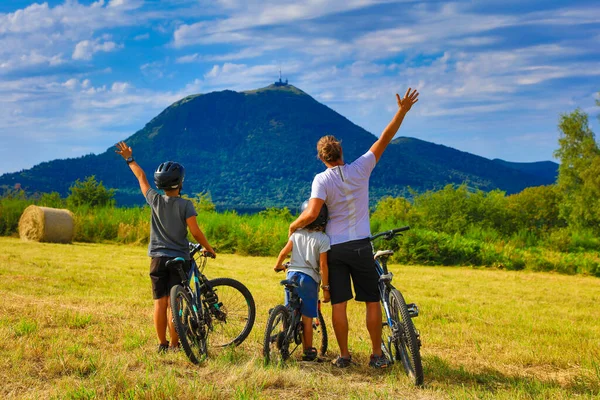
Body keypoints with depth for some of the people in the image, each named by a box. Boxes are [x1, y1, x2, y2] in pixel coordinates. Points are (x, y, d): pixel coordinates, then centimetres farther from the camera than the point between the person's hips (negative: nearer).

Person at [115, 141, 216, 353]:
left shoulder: (155, 200, -1)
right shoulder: (186, 205, -10)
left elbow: (141, 177, 14)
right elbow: (195, 232, -12)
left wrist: (129, 159, 29)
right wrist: (208, 248, 4)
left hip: (158, 258, 3)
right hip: (179, 258, -2)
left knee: (160, 302, 5)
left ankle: (162, 344, 9)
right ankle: (174, 345, 4)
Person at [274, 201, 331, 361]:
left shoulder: (297, 234, 2)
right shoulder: (323, 239, -10)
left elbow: (284, 252, 4)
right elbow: (323, 265, -13)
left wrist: (278, 265, 24)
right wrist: (326, 287, -5)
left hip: (292, 275, 4)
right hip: (309, 278, -3)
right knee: (307, 318, 4)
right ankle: (308, 351, 11)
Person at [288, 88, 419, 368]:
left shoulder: (322, 179, -7)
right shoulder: (360, 169, -3)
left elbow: (311, 213, -20)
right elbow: (384, 140, 2)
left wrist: (293, 225, -1)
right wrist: (402, 111, 7)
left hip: (334, 248, -1)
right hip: (360, 245, 1)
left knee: (338, 304, 4)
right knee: (372, 301, 8)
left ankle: (344, 356, 9)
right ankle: (377, 355, 10)